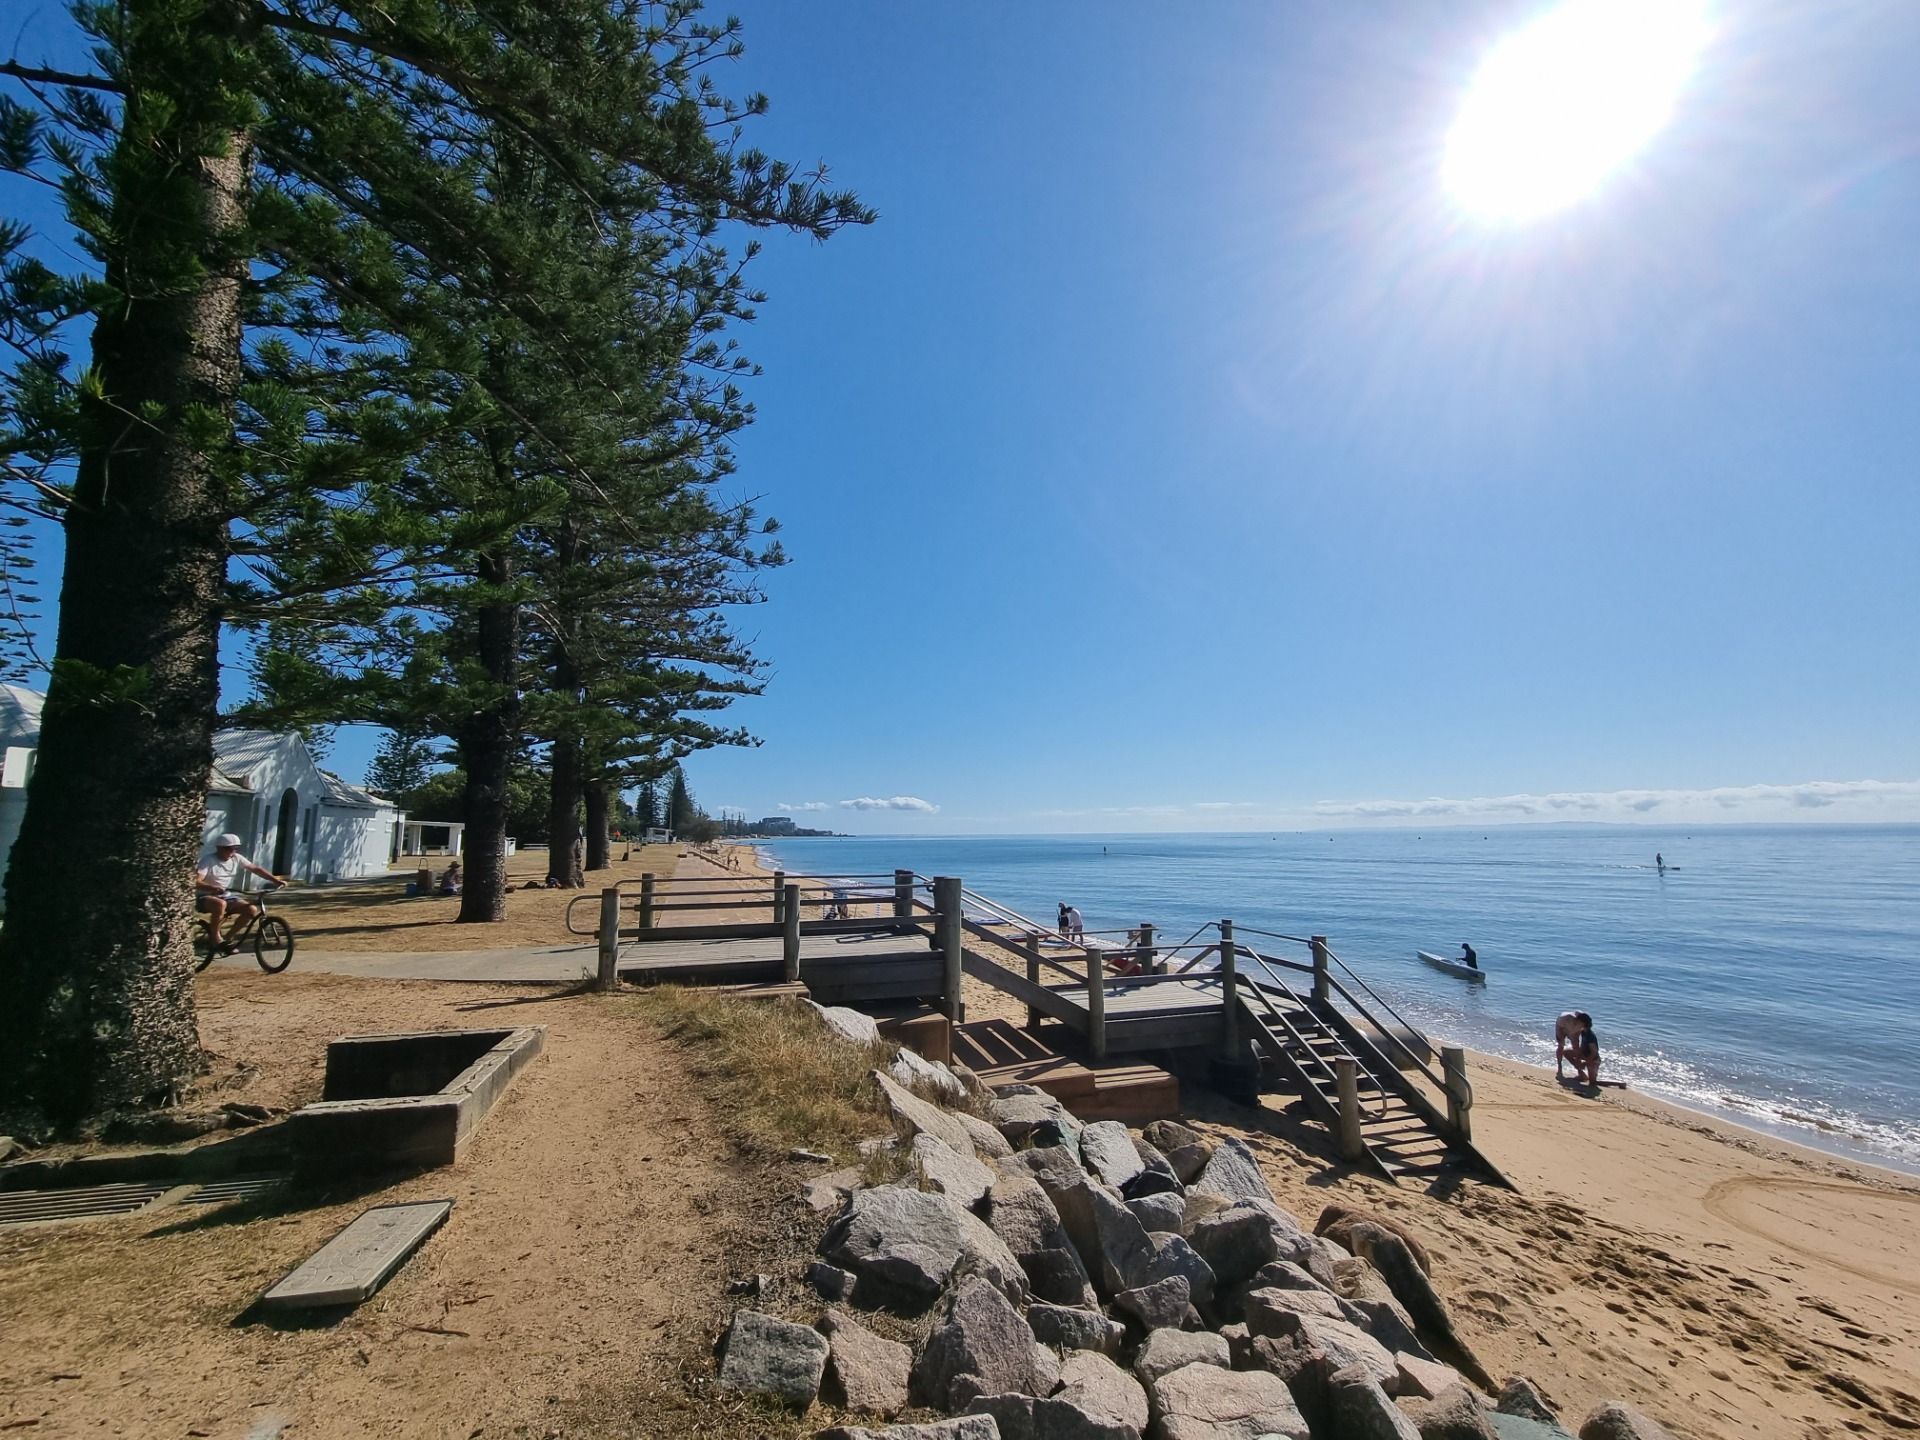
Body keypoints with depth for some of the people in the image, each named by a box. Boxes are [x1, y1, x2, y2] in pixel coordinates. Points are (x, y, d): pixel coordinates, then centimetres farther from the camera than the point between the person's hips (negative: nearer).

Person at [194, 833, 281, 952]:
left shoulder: (237, 858, -1)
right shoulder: (209, 861, -15)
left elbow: (256, 869, 2)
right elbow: (195, 882, -26)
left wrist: (275, 880, -8)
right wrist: (213, 888, -45)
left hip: (227, 897, 5)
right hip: (206, 897, -5)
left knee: (252, 910, -18)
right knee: (221, 904, -40)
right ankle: (214, 937, -15)